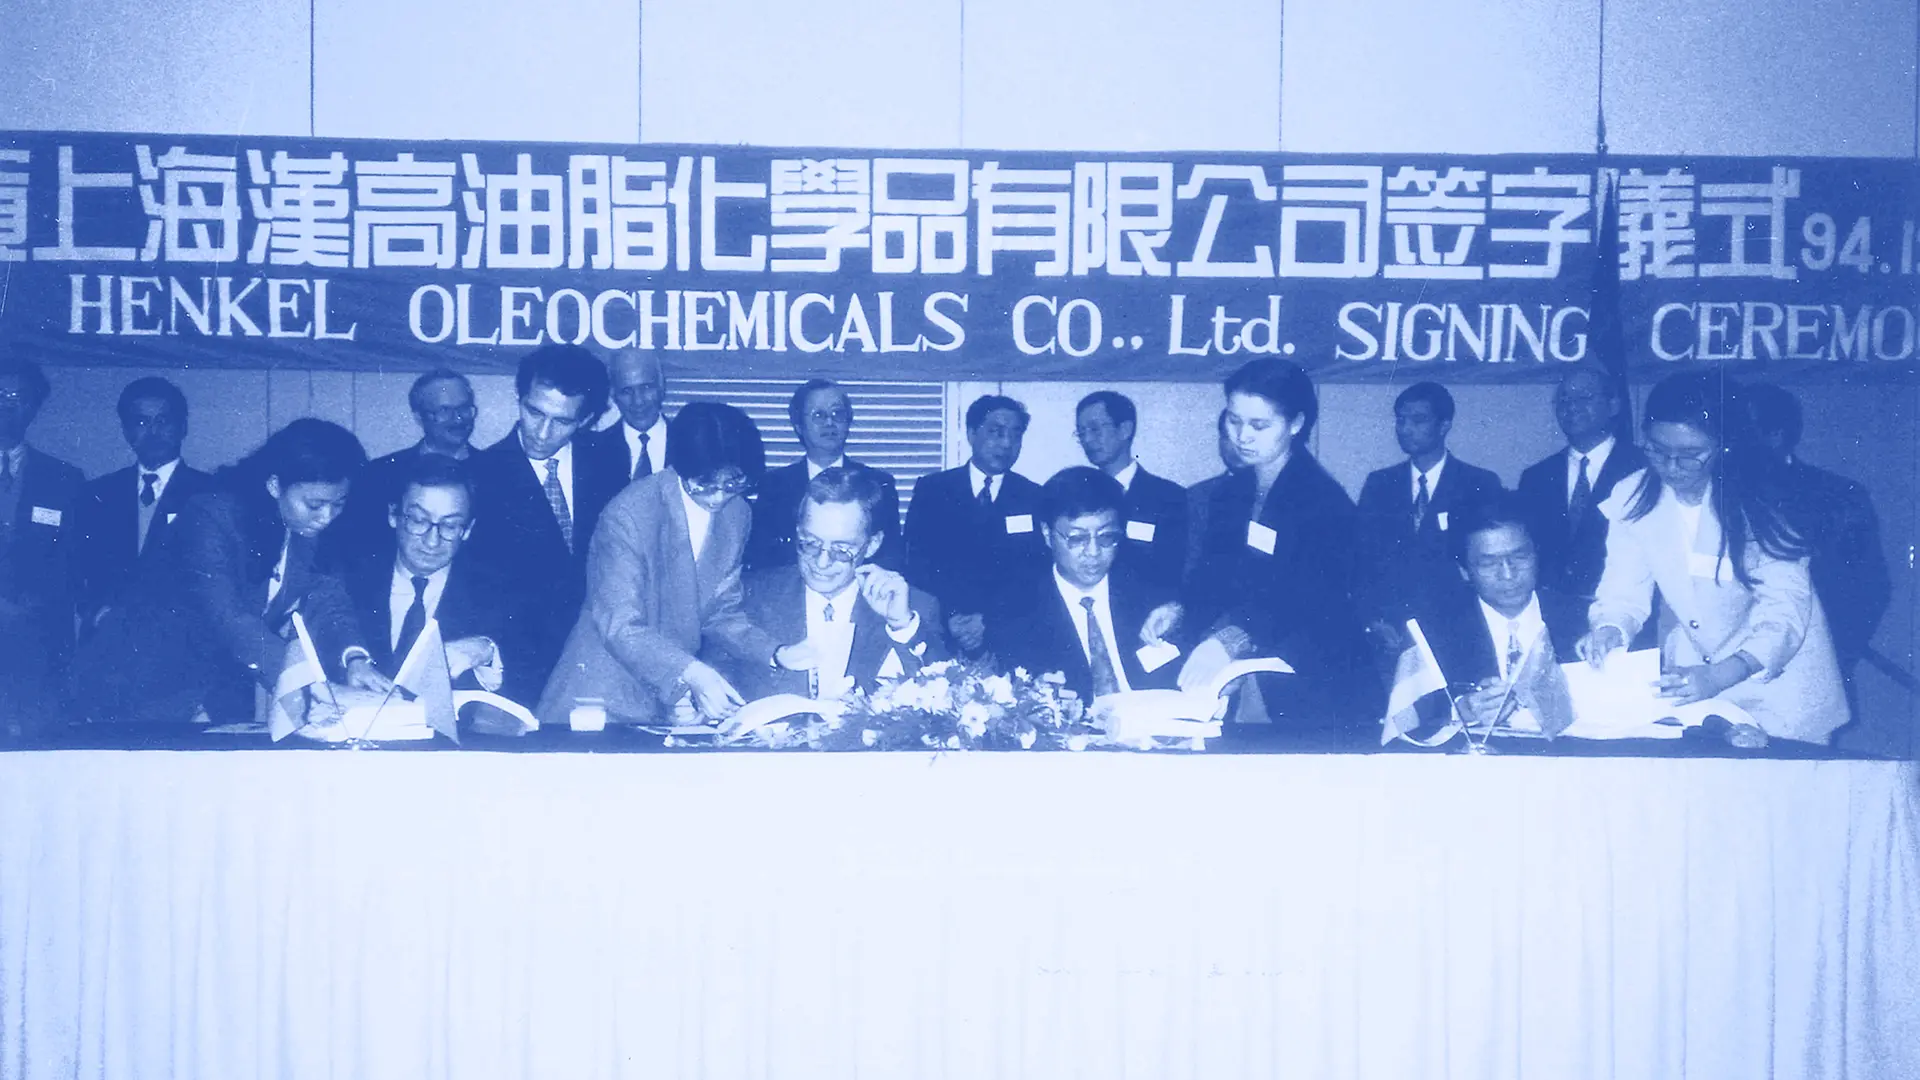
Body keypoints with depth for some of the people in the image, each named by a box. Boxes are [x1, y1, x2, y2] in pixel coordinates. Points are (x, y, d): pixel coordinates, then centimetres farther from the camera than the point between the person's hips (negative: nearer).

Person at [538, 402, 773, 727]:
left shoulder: (736, 514, 2)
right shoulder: (630, 512, -18)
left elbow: (721, 612, 8)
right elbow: (620, 628, -21)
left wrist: (774, 653, -9)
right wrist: (691, 673, -33)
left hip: (675, 694, 5)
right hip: (609, 691, -5)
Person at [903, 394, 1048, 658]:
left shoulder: (1034, 498, 9)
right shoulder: (931, 489, 8)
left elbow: (1034, 572, 1)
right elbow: (918, 564, 1)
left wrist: (988, 619, -14)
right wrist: (950, 618, -14)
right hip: (940, 632, 0)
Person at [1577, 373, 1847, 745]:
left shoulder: (1763, 498, -18)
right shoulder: (1632, 499, -9)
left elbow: (1785, 613, -23)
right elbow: (1624, 594, -7)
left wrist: (1720, 676, -38)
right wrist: (1610, 630, -31)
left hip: (1779, 679, -2)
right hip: (1690, 673, 3)